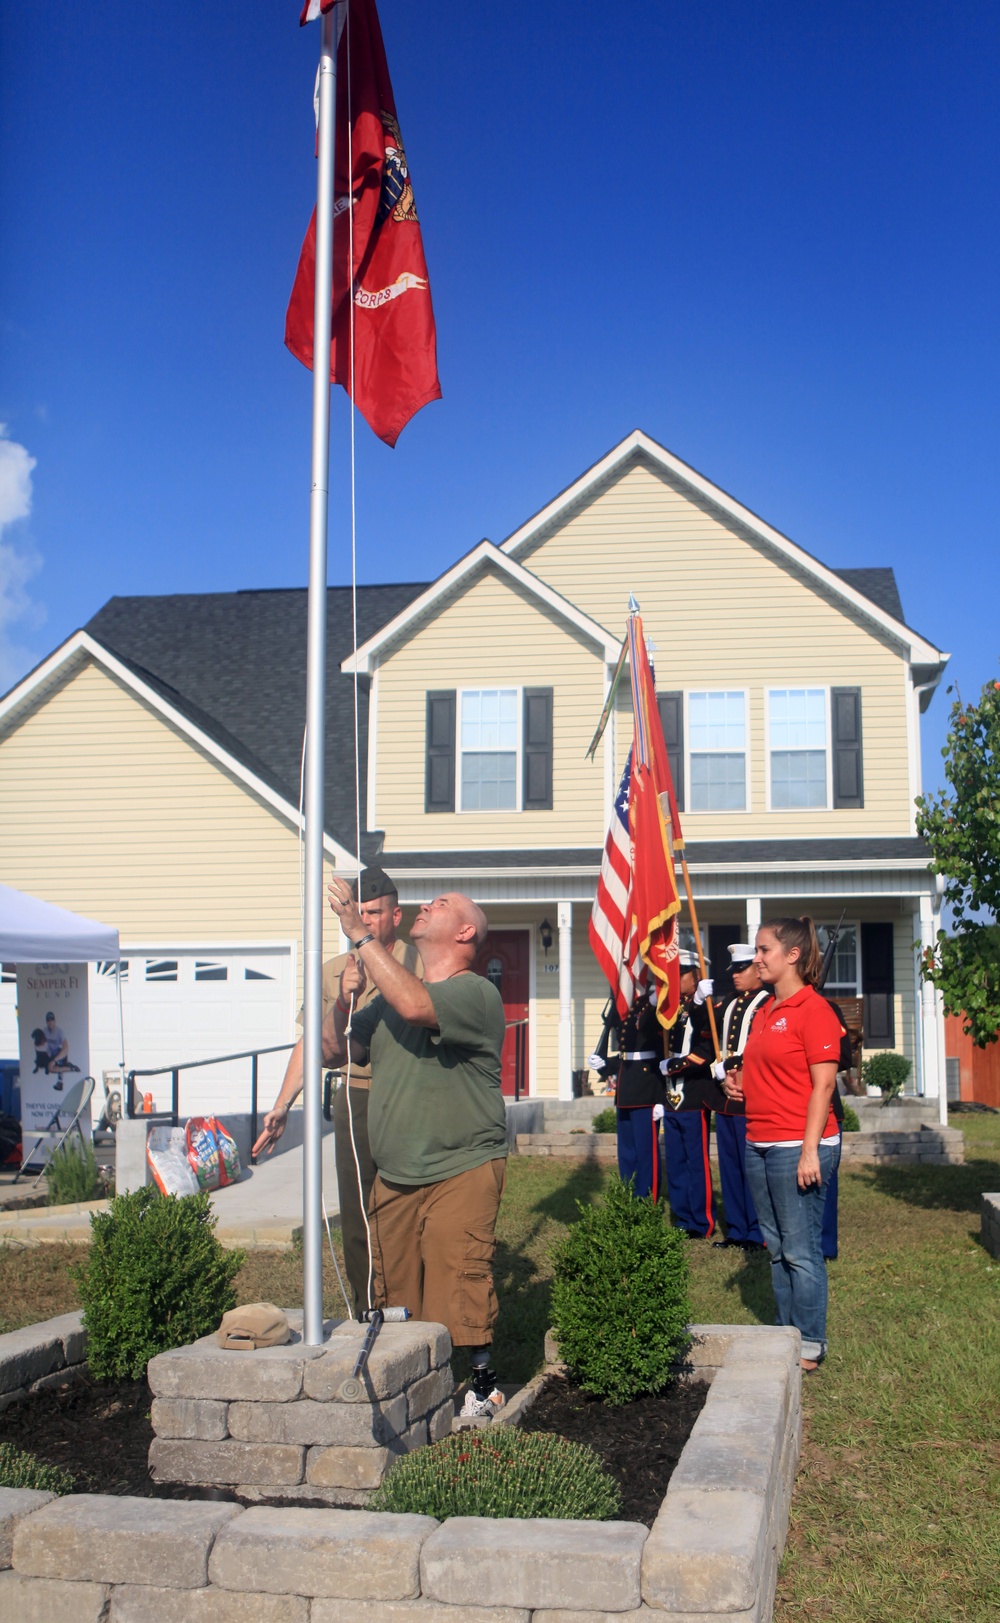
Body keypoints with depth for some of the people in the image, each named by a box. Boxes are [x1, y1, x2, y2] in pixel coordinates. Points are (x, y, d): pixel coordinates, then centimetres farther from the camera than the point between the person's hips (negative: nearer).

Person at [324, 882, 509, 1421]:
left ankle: (482, 1383, 10)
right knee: (393, 1289, 10)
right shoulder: (390, 994, 15)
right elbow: (336, 1049, 16)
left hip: (461, 1169, -7)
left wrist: (360, 934, -24)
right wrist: (344, 996, -3)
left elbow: (415, 1006, -31)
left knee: (459, 1284, -8)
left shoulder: (475, 993, -10)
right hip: (394, 1175, 7)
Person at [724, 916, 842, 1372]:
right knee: (776, 1248, 14)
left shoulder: (813, 1009, -11)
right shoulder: (764, 1011, 14)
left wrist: (810, 1151, -19)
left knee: (801, 1251, -1)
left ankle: (810, 1345, 10)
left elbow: (823, 1084, -15)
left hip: (798, 1145, -9)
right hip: (760, 1144, 9)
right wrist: (740, 1085, 5)